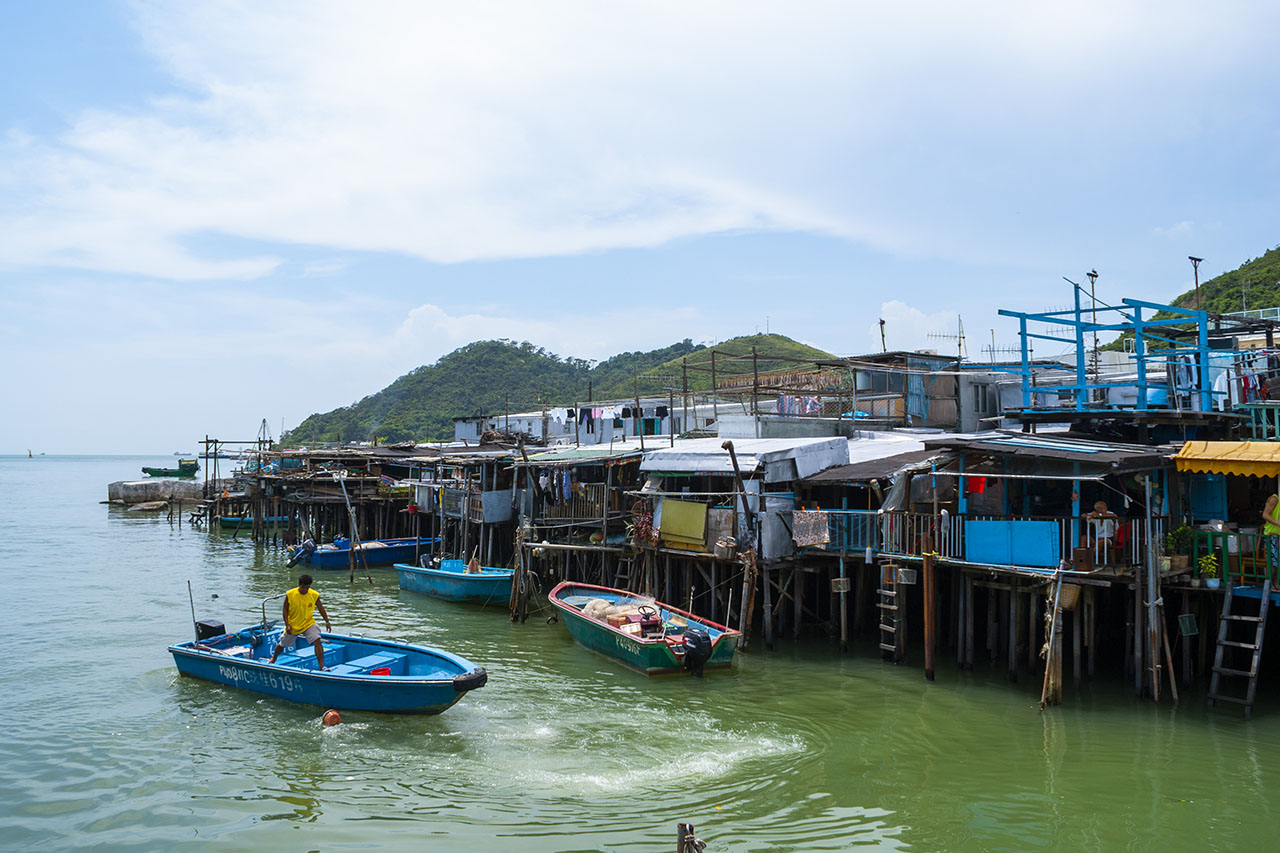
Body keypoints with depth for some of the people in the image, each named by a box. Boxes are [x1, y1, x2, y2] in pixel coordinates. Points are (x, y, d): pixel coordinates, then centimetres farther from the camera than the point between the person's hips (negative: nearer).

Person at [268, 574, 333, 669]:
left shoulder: (314, 595, -11)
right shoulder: (290, 594, -14)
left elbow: (321, 608, 3)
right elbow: (285, 610, -5)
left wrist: (327, 622, 2)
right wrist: (287, 625, -12)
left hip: (308, 624, 0)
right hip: (293, 625, 0)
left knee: (317, 642, -21)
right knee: (282, 645, 19)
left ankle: (321, 666, -18)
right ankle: (273, 660, 49)